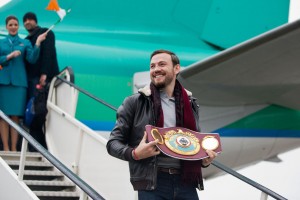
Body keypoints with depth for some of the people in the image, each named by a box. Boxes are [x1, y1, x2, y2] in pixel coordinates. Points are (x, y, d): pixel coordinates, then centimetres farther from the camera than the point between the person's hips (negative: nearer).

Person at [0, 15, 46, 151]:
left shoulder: (25, 43, 11)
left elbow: (32, 59, -3)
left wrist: (37, 43, -14)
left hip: (19, 82, 0)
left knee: (15, 116, -2)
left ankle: (14, 148, 0)